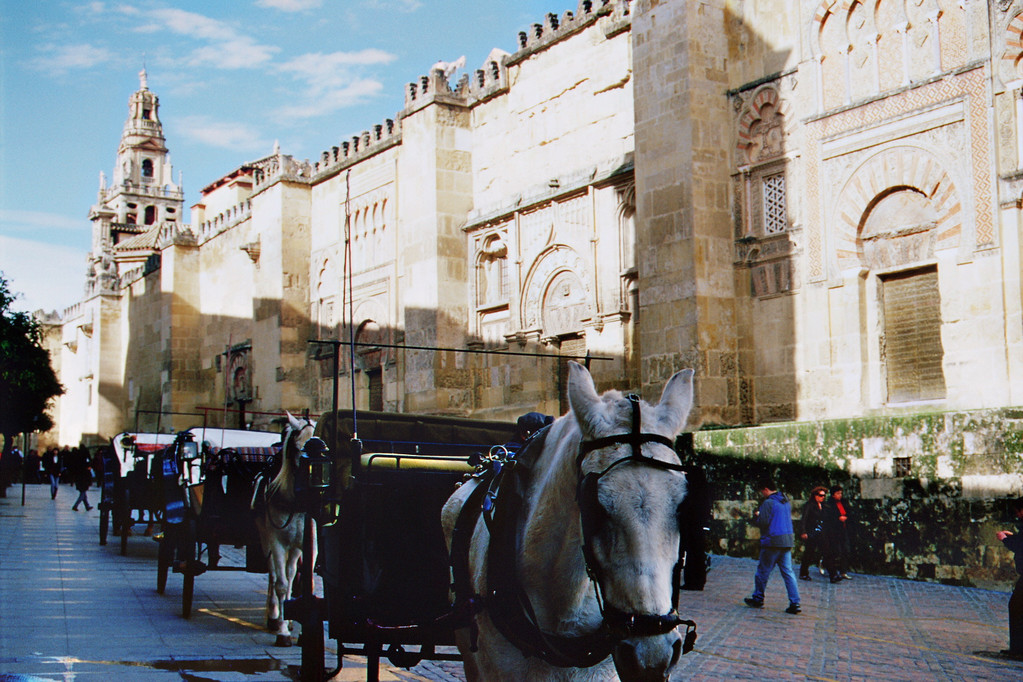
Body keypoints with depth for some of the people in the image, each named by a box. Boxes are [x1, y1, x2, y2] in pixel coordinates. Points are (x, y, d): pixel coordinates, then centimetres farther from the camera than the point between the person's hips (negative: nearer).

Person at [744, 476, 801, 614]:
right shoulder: (786, 502, 12)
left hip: (772, 542, -7)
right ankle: (794, 603, -2)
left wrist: (757, 516, 4)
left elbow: (762, 523, -18)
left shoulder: (768, 503, -13)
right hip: (787, 541, 7)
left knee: (763, 571, 7)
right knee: (788, 572, 5)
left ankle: (758, 599, 18)